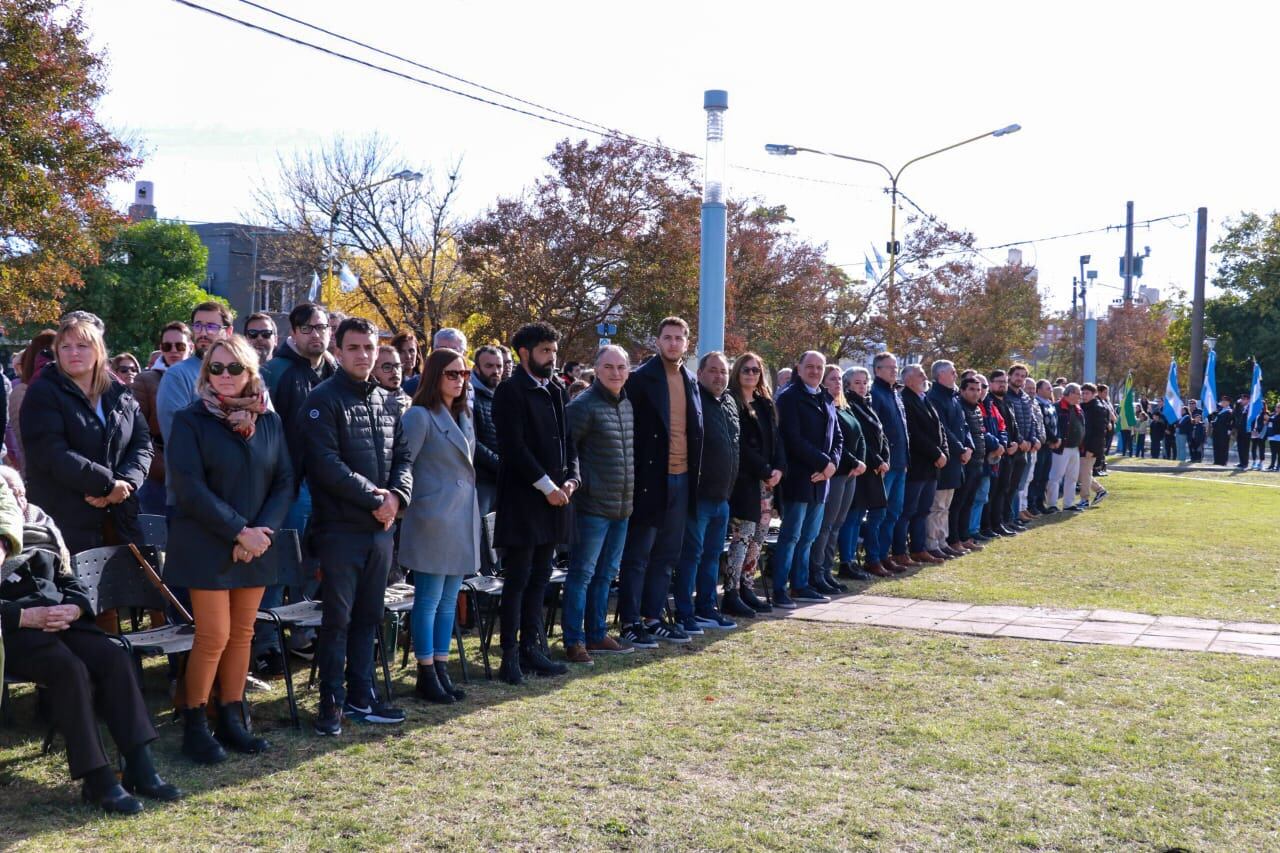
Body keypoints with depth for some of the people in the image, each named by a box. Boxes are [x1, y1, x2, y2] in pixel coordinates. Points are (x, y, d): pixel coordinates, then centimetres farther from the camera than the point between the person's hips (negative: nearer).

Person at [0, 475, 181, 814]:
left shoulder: (41, 524, 20)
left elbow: (69, 581, 19)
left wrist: (73, 609, -3)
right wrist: (27, 616, -20)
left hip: (60, 619, 6)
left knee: (116, 659, -20)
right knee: (70, 669, -32)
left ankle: (139, 766, -21)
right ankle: (97, 779, -29)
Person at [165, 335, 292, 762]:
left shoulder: (269, 421, 7)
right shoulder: (190, 420, -6)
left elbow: (284, 482, 5)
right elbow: (189, 488, -13)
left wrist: (263, 530, -10)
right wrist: (239, 531, -17)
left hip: (257, 547, 4)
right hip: (207, 547, -4)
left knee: (242, 634, 8)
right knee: (214, 637, -5)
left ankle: (232, 720, 18)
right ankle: (194, 725, 9)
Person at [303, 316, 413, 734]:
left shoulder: (385, 401, 14)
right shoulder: (324, 400, -7)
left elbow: (403, 457, 13)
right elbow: (326, 464, -17)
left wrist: (396, 495, -7)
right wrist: (374, 498, -15)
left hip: (380, 527, 6)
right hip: (340, 527, -6)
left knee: (368, 617, 13)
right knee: (338, 618, -1)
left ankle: (361, 696, 22)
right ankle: (331, 703, 10)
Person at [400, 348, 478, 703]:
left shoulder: (464, 416, 15)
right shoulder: (420, 416, -9)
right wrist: (400, 502, -13)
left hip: (463, 519, 8)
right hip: (433, 518, -8)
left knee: (449, 600, 11)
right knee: (429, 600, -2)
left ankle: (441, 669, 18)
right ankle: (426, 676, 5)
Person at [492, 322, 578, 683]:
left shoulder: (557, 390, 14)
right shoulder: (510, 391, -8)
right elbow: (513, 446, -15)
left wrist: (571, 478, 2)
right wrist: (546, 485, -15)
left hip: (554, 496, 7)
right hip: (522, 498, -7)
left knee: (539, 578, 11)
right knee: (517, 580, -3)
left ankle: (531, 648, 18)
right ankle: (510, 656, 2)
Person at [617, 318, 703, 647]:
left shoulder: (690, 380, 12)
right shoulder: (641, 378, -7)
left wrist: (694, 474, 11)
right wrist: (632, 476, -12)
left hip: (681, 478, 6)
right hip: (651, 478, -6)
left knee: (666, 555, 12)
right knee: (637, 554, 0)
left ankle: (654, 617, 20)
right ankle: (631, 622, 6)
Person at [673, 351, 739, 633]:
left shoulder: (730, 404, 14)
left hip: (721, 496, 8)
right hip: (697, 494, -8)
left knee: (712, 554, 15)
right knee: (691, 553, -4)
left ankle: (707, 608, 24)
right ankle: (684, 614, 2)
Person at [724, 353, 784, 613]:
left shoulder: (766, 404, 17)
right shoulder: (733, 403, -7)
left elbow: (776, 439, 14)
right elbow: (740, 445, -13)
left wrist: (778, 468, -3)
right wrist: (765, 471, -13)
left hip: (766, 481, 8)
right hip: (744, 481, -8)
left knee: (758, 537, 8)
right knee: (743, 536, -10)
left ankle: (746, 589, 15)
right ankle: (731, 595, -7)